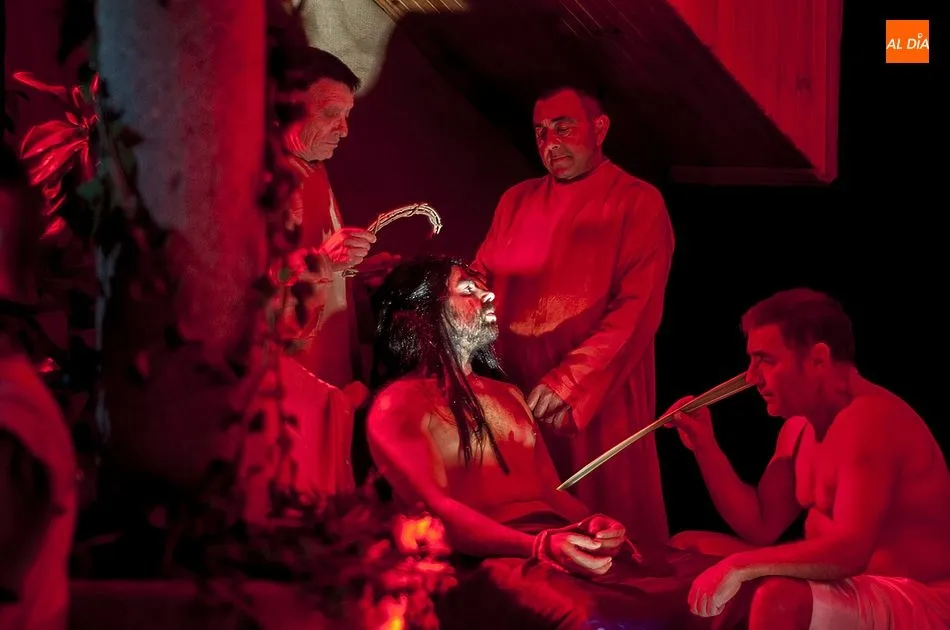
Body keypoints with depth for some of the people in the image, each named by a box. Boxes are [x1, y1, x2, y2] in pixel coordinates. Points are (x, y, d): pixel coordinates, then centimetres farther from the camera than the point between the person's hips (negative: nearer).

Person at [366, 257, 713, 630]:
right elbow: (435, 509, -10)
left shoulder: (509, 396, 29)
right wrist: (539, 546, -24)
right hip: (492, 559, -8)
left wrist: (593, 525, 0)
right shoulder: (398, 404, 4)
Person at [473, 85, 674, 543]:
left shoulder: (638, 204, -2)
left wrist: (566, 383, -17)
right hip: (516, 392, 4)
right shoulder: (517, 202, 15)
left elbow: (636, 310, -11)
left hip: (601, 397, -4)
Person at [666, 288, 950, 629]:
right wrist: (704, 446, 5)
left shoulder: (868, 420, -22)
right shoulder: (801, 425, 10)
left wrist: (739, 566, -34)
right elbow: (761, 527, 15)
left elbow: (849, 551, -32)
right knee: (688, 550, 9)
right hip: (850, 587, 10)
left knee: (777, 599, -37)